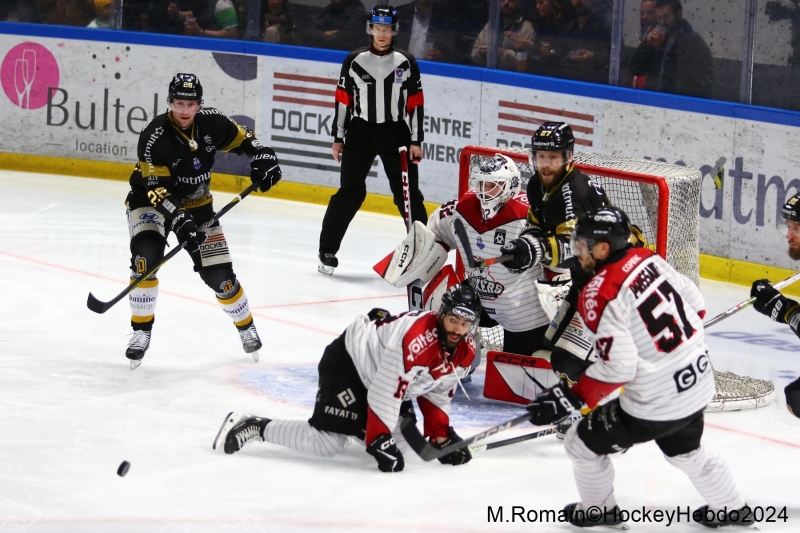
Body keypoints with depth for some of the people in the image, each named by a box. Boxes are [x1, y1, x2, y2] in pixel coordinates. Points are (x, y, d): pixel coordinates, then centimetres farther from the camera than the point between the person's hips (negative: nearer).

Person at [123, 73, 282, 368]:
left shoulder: (211, 122, -16)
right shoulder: (154, 137, -29)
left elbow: (242, 139, 3)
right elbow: (156, 189, -30)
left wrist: (262, 156, -15)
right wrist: (177, 219, -41)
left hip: (196, 205, 3)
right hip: (150, 203, -3)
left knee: (219, 275, 1)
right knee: (146, 258, -27)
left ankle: (246, 326, 28)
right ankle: (141, 331, -10)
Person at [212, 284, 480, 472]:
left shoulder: (465, 350, -9)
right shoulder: (415, 338, -36)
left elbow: (436, 391, 8)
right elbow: (385, 393, -33)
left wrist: (441, 435, 2)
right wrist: (379, 441, -30)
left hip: (383, 372, 9)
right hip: (346, 362, -9)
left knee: (400, 439, 3)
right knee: (328, 442, -19)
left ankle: (356, 422, 31)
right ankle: (254, 427, -7)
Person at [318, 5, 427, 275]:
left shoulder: (406, 62, 2)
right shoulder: (354, 60, 1)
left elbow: (416, 103, 3)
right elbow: (343, 100, 5)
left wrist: (416, 141, -1)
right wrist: (338, 138, 3)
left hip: (395, 135, 1)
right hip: (359, 133, 0)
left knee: (408, 194, 2)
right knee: (350, 192, -5)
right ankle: (327, 250, 2)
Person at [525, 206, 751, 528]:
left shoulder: (598, 295, -22)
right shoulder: (648, 260, 0)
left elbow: (618, 367, -25)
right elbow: (694, 303, 11)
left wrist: (572, 399, -19)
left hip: (655, 403, -8)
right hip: (698, 383, 8)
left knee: (583, 444, 13)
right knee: (686, 451, 35)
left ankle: (599, 511, 33)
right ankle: (733, 510, 48)